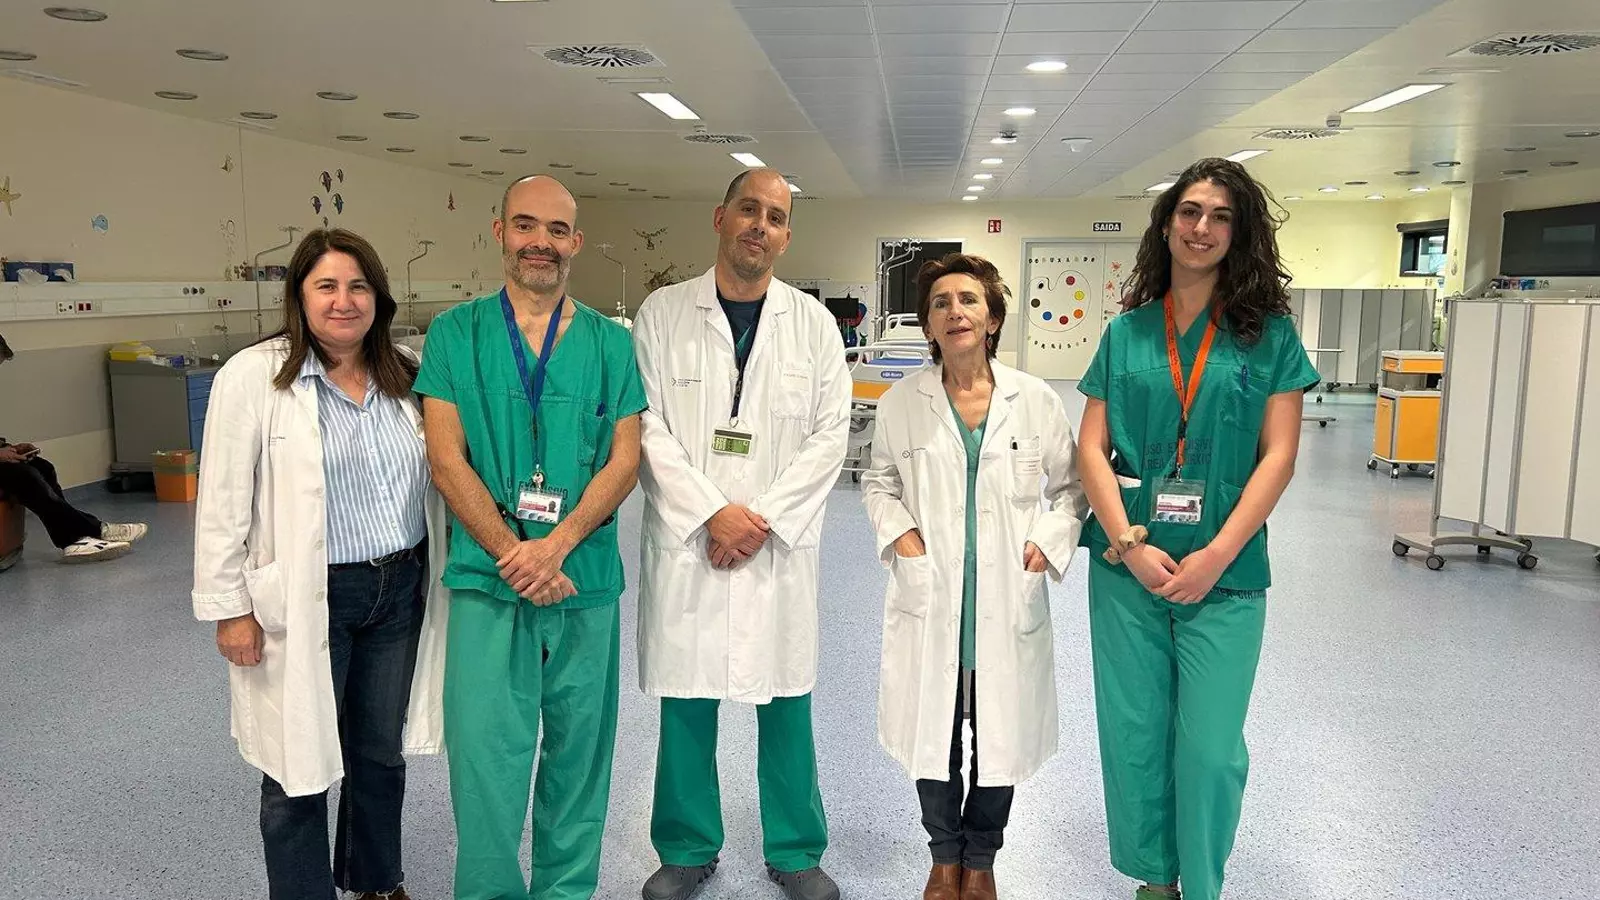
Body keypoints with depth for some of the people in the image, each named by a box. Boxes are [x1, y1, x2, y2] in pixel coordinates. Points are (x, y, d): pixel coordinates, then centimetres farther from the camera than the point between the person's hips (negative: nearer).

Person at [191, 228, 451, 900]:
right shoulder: (253, 377, -9)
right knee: (300, 768, 6)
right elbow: (223, 505, -8)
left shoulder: (402, 377, 6)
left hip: (401, 589, 5)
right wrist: (230, 608, -9)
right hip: (307, 600, -5)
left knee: (382, 753, 18)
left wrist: (438, 572, 11)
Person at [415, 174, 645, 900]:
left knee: (577, 751, 12)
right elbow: (446, 460, -5)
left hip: (586, 580, 2)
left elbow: (625, 457, -2)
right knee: (485, 757, 3)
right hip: (487, 580, -1)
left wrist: (556, 544, -15)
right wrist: (513, 555, -14)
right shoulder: (454, 334, 2)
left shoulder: (611, 343, 5)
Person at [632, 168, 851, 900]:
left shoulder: (812, 322, 6)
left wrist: (763, 518, -9)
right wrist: (713, 513, -13)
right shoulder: (663, 313, 2)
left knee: (786, 702, 8)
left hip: (779, 543, 1)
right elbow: (648, 427, -4)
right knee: (686, 702, 8)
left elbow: (829, 433, 1)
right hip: (685, 538, 0)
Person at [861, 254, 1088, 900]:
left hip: (1008, 603, 0)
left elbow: (1071, 485, 9)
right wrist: (898, 531, -3)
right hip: (929, 602, 0)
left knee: (1002, 738, 10)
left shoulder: (1037, 401, -2)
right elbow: (878, 482, 13)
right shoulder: (901, 403, -1)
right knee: (933, 734, 11)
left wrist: (1048, 541, -5)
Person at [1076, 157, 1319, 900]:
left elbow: (1278, 456, -3)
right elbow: (1092, 448, 1)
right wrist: (1131, 544, -11)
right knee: (1133, 734, 9)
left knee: (1209, 748, 2)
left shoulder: (1269, 335, 2)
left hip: (1224, 572, -1)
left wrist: (1216, 555, -12)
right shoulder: (1126, 332, 6)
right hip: (1126, 567, 2)